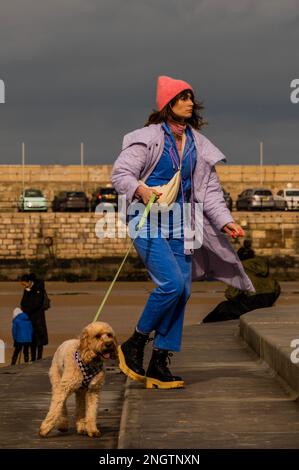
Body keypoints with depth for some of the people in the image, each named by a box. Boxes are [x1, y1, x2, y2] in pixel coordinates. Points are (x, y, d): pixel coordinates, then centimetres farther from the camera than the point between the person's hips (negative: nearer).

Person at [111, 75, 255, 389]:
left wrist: (225, 221, 3)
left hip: (180, 224, 6)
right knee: (171, 283, -20)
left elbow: (209, 189, 14)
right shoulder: (149, 137, -5)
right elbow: (119, 173, -7)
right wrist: (140, 189, -27)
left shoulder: (198, 144, 12)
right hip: (148, 221, -6)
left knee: (183, 291, -1)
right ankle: (134, 345, 0)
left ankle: (159, 366, 7)